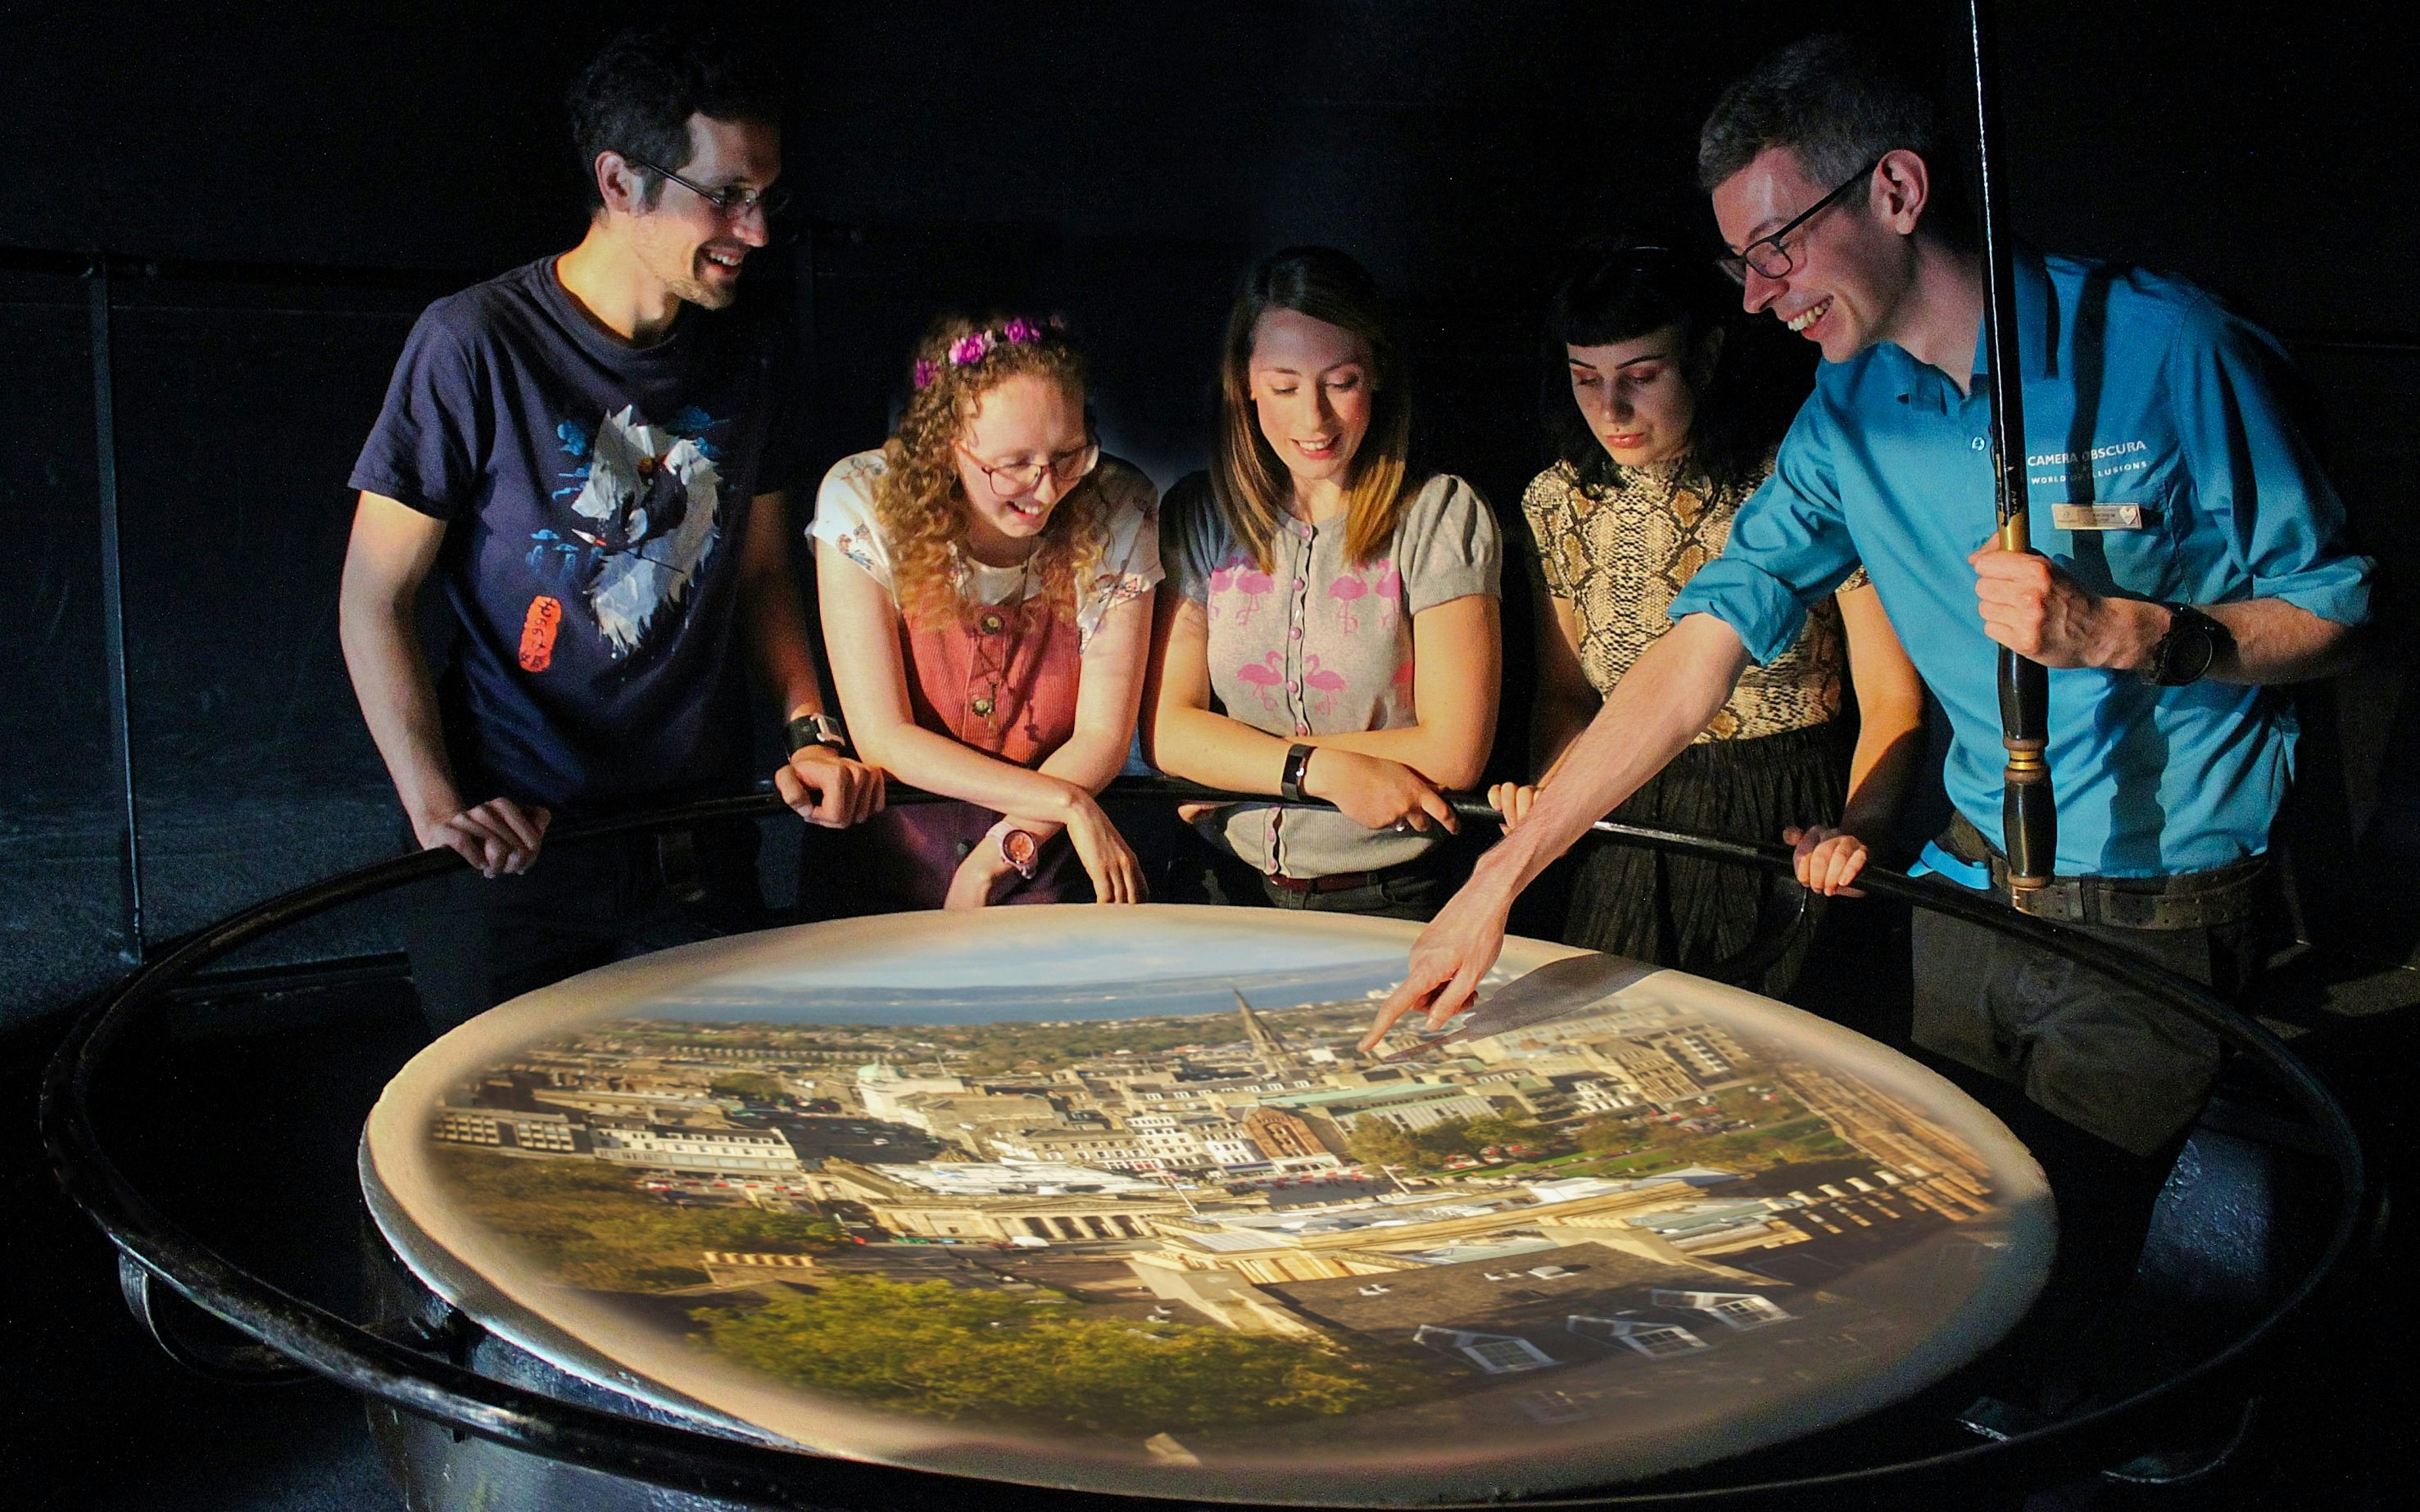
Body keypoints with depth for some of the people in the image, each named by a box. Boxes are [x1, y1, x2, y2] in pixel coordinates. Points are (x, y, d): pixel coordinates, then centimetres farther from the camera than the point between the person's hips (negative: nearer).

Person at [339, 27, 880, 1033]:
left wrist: (812, 731, 1)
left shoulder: (747, 359, 6)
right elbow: (374, 601, -8)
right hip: (512, 848, -4)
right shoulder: (476, 345, -11)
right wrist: (435, 802, -19)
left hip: (698, 850, 4)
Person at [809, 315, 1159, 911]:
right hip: (900, 856, 0)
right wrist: (1068, 802, -18)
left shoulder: (1120, 510, -9)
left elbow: (1103, 735, -5)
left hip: (1052, 862, 0)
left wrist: (996, 860, -16)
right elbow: (882, 736, -13)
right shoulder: (864, 502, -12)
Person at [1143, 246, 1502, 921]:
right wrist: (1323, 770, -15)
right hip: (1228, 891, 3)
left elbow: (1453, 752, -10)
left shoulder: (1442, 516, -4)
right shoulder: (1199, 515, 6)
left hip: (1393, 904, -3)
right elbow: (1166, 731, 1)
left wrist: (1231, 764, -6)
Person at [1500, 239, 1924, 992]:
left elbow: (1892, 696, -10)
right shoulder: (1557, 502, 2)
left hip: (1796, 830, -3)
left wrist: (1858, 830, -26)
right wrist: (1548, 790, -7)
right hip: (1634, 832, 3)